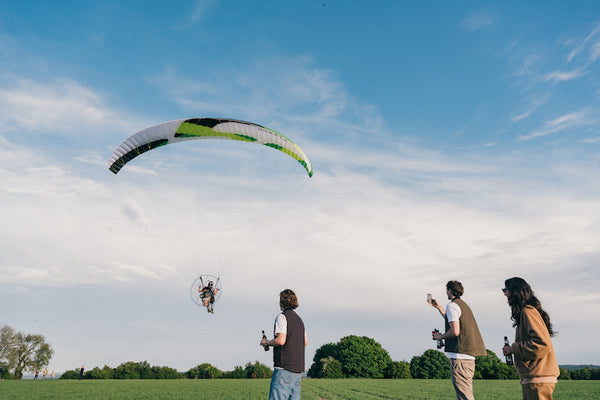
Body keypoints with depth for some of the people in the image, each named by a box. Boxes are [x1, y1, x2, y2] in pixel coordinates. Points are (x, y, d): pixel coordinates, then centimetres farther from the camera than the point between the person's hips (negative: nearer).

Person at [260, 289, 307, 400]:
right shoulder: (299, 320, 19)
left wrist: (266, 343, 0)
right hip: (298, 367, 8)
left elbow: (281, 340, -15)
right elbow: (305, 342, 20)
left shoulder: (282, 316, -6)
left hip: (285, 367, -8)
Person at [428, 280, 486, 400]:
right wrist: (439, 307, 41)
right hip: (469, 356, 10)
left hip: (460, 356, -10)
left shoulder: (452, 305, -9)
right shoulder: (464, 305, 20)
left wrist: (440, 336, -2)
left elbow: (455, 331, -19)